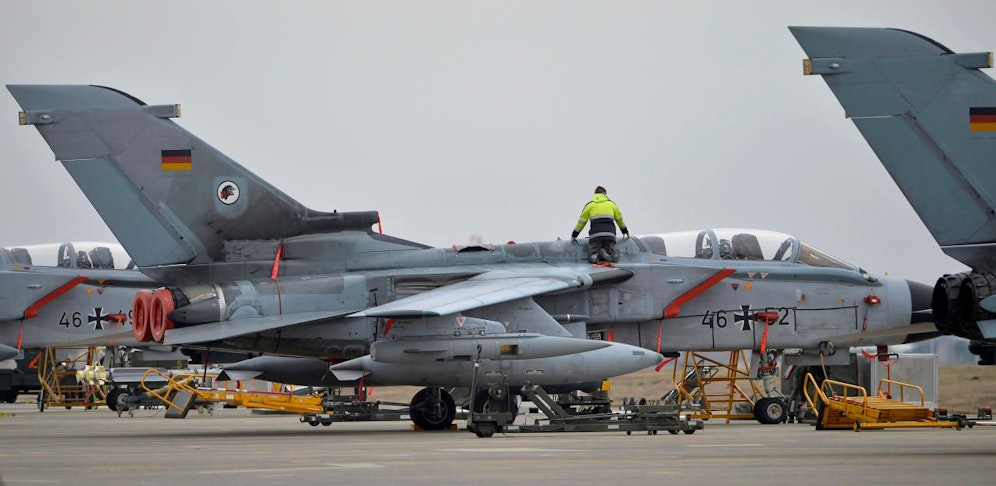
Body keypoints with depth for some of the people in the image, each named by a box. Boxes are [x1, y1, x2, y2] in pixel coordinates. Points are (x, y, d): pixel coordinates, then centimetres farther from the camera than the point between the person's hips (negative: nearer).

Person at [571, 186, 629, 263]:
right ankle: (605, 254, -23)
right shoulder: (611, 204, 18)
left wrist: (574, 235, 27)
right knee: (614, 258, 11)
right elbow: (619, 219, 29)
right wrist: (625, 231, 46)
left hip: (595, 235, -1)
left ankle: (595, 256, -28)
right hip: (610, 235, 1)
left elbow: (581, 221, 16)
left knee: (592, 257, 8)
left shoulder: (589, 205, 13)